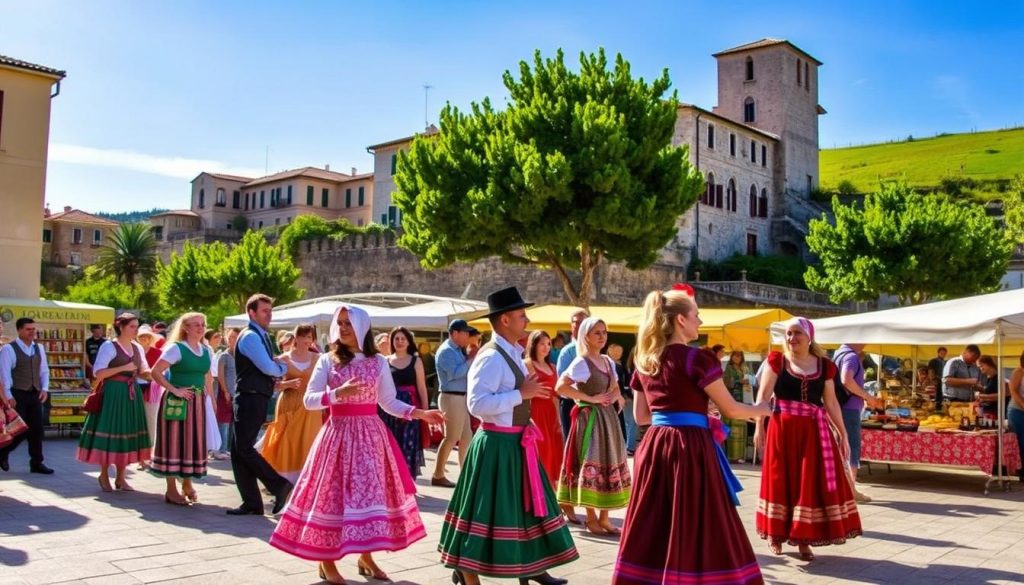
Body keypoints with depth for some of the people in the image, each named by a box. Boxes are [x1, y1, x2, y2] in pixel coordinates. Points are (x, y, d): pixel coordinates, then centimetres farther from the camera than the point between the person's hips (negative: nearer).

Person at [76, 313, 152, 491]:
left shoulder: (138, 348, 12)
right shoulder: (109, 346, -7)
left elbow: (143, 373, 13)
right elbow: (98, 372, -13)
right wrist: (123, 368, -18)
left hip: (132, 394, 6)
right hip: (113, 394, -6)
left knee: (127, 433, 8)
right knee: (110, 433, -1)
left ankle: (120, 477, 16)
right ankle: (104, 475, 15)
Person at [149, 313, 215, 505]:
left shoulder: (207, 351, 10)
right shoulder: (176, 348, -9)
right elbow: (155, 372, -14)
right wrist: (174, 390, -17)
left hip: (197, 402, 6)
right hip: (177, 402, -6)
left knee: (193, 440, 11)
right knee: (174, 440, 0)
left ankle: (187, 483, 26)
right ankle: (171, 490, 8)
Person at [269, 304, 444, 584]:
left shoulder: (378, 362, 6)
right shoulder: (328, 360, 0)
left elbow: (388, 402, 8)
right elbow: (309, 400, -6)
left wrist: (419, 413, -4)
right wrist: (338, 393, -23)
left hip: (371, 434, 2)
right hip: (339, 434, -2)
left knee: (371, 491, 5)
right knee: (334, 492, -1)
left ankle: (366, 557, 18)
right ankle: (327, 561, 12)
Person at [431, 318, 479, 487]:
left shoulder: (458, 350, 14)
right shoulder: (446, 351, -14)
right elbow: (455, 373, -25)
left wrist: (471, 359, 2)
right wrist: (470, 359, -18)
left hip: (461, 397, 9)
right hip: (452, 398, -9)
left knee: (466, 436, 13)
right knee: (452, 438, -3)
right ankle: (438, 476, 6)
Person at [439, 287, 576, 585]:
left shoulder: (512, 354, 10)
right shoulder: (491, 357, -20)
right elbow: (477, 404, -28)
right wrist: (521, 394, -23)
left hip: (515, 442, 10)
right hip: (497, 444, -10)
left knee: (524, 503, 16)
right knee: (488, 509, 0)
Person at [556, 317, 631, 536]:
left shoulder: (608, 361, 12)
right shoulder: (581, 362, -11)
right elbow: (560, 387, -21)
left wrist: (614, 397, -2)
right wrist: (590, 398, -17)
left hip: (608, 417, 7)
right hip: (590, 417, -7)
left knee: (609, 464, 8)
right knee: (591, 465, -4)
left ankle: (604, 517, 16)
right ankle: (591, 518, 6)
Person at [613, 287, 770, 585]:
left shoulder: (645, 361, 10)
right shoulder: (697, 358, -9)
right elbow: (730, 409, -3)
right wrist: (760, 410, 15)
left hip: (654, 447, 7)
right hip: (691, 448, -6)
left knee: (652, 533, 11)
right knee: (696, 531, 1)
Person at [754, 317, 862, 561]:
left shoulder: (824, 366, 8)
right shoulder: (777, 361, 0)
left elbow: (831, 402, 12)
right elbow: (764, 395, -2)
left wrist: (843, 434, 9)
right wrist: (759, 426, -10)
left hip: (814, 430, 2)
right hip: (783, 428, -2)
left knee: (811, 483, 4)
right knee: (781, 481, 5)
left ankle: (803, 538, 14)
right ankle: (775, 534, 18)